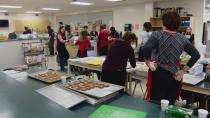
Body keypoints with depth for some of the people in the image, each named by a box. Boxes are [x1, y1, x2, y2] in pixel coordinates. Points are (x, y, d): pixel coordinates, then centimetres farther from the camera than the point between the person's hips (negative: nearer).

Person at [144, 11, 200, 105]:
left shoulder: (157, 35, -9)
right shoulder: (182, 39, 3)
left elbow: (147, 48, -27)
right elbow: (196, 55, 5)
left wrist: (148, 62, -12)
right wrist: (184, 70, 5)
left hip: (159, 74, -3)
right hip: (175, 76, 4)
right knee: (170, 104, 15)